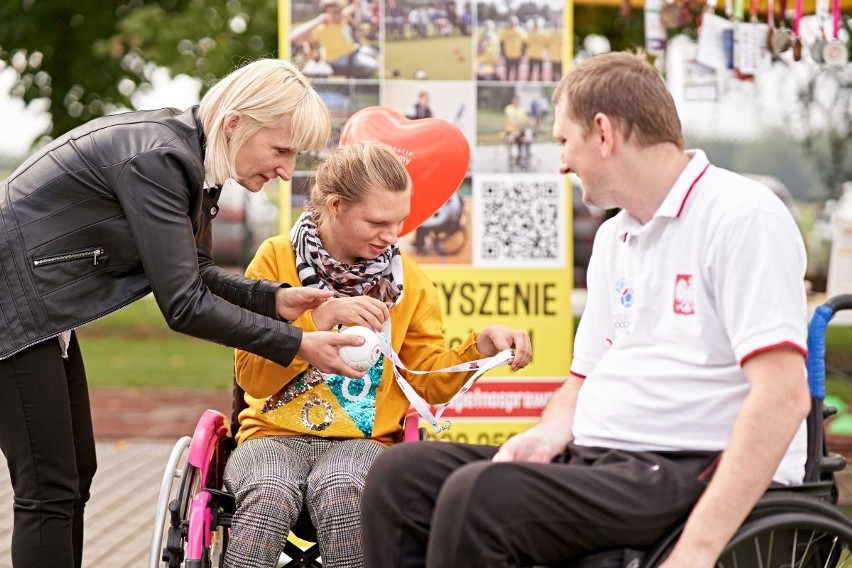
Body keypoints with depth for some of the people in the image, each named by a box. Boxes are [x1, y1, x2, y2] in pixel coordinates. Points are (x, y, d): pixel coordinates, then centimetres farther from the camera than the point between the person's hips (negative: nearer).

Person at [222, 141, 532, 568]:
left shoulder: (407, 279, 8)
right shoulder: (277, 260, 1)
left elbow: (430, 380, 8)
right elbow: (252, 376, -5)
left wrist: (481, 345, -10)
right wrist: (319, 319, -18)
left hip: (363, 440, 1)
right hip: (276, 433, -1)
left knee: (341, 489, -35)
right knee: (271, 493, -36)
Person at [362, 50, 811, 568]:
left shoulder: (742, 218, -11)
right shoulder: (613, 238, 19)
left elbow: (784, 395, -20)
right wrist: (546, 436, 0)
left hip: (696, 472, -9)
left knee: (479, 495, -28)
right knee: (401, 474, -5)